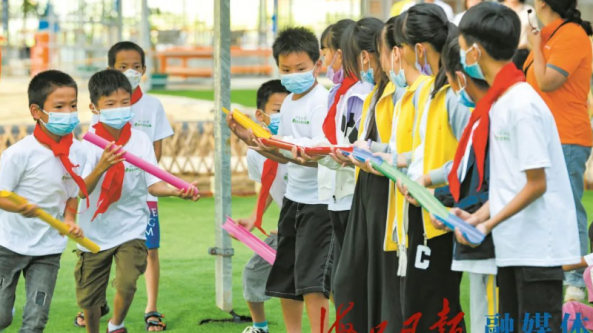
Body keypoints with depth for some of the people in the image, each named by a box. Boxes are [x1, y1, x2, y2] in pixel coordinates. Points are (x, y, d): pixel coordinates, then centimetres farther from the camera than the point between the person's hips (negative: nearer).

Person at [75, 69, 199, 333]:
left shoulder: (140, 140, -5)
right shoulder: (87, 144, -11)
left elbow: (153, 184, -7)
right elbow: (81, 191, -20)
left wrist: (177, 191, -27)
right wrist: (101, 167, -38)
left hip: (131, 229, 0)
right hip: (95, 230, 0)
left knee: (127, 284, -18)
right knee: (89, 295, 9)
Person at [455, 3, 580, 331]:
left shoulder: (522, 104, -17)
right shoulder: (498, 102, 10)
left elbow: (537, 183, -18)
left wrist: (490, 224, -15)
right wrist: (478, 217, 3)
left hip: (538, 249, -9)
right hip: (512, 247, 9)